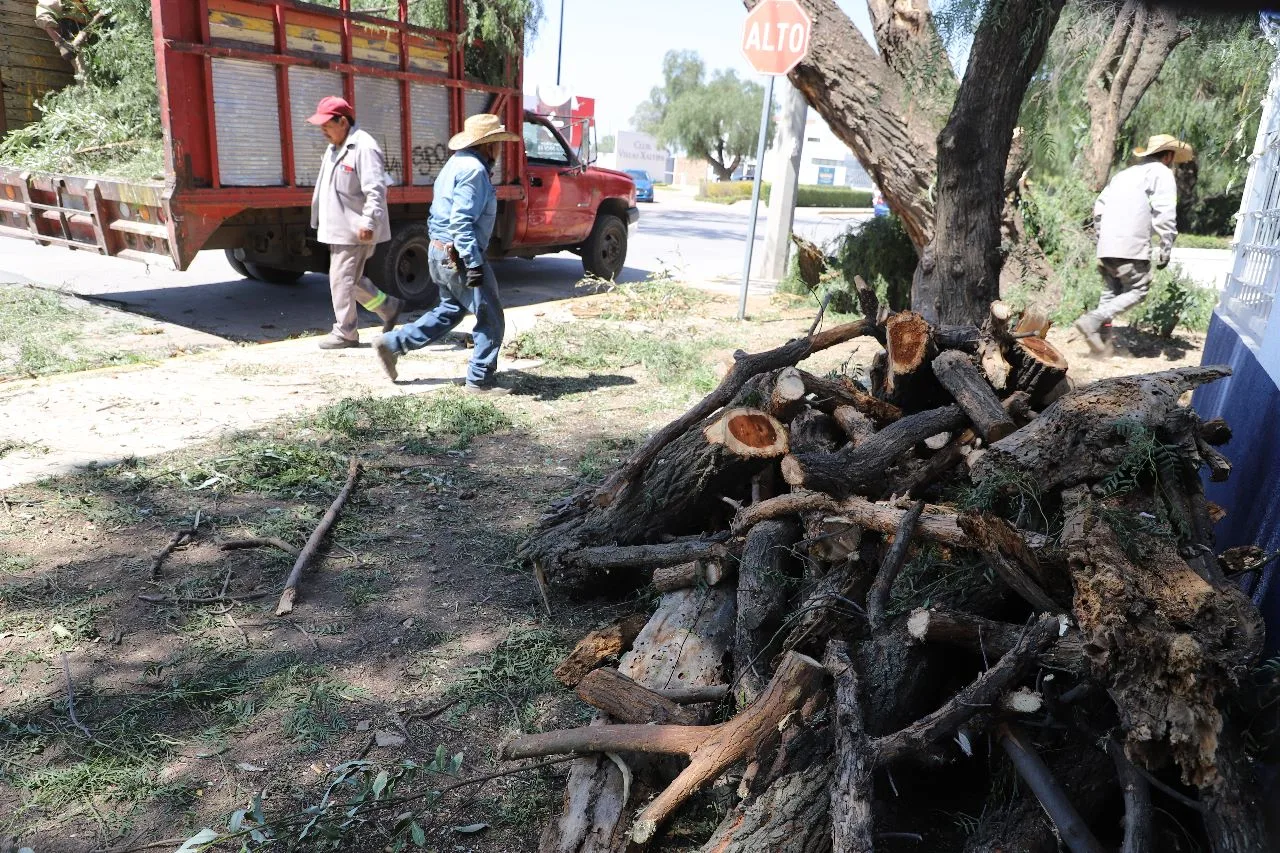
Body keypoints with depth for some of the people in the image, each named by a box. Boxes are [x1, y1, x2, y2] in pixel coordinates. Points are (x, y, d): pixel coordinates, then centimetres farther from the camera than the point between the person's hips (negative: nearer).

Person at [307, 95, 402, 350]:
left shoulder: (363, 147, -16)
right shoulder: (334, 148, 16)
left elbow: (375, 189, -23)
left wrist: (368, 222, -29)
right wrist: (320, 221, 25)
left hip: (356, 230, -10)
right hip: (339, 229, 10)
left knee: (342, 279, -6)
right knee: (350, 278, 16)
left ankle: (344, 333, 5)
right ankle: (389, 307, 28)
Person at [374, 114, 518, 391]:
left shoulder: (456, 164, 16)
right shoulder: (473, 170, -17)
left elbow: (438, 215, 20)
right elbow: (461, 222, -25)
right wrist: (474, 264, -27)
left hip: (441, 251, 10)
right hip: (459, 256, -10)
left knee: (450, 311, 22)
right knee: (491, 319, -1)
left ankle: (392, 343, 22)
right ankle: (480, 379, 5)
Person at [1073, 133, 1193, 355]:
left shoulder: (1128, 173, 24)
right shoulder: (1161, 173, 2)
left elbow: (1099, 206, 22)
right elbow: (1164, 214, -10)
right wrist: (1166, 249, -6)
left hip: (1106, 245, 8)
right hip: (1131, 247, -8)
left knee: (1111, 292, 14)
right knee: (1137, 290, 0)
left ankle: (1099, 338, 8)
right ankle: (1093, 320, -17)